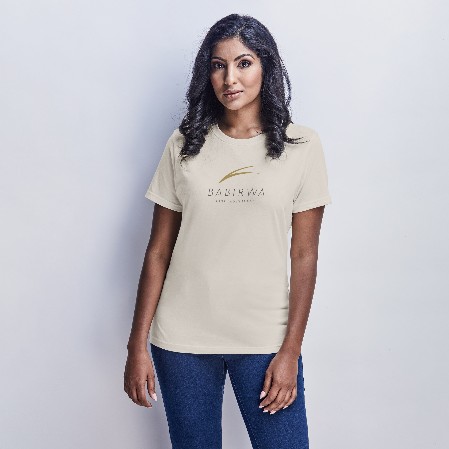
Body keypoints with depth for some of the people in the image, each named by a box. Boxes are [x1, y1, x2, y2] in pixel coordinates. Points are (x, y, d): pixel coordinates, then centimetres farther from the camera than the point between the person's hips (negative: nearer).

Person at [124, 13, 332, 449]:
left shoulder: (300, 145, -1)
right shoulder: (185, 144, 2)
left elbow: (303, 256, -2)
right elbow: (158, 251, 2)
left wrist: (290, 351, -6)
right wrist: (138, 346, 0)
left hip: (265, 340, -1)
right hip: (183, 339, 1)